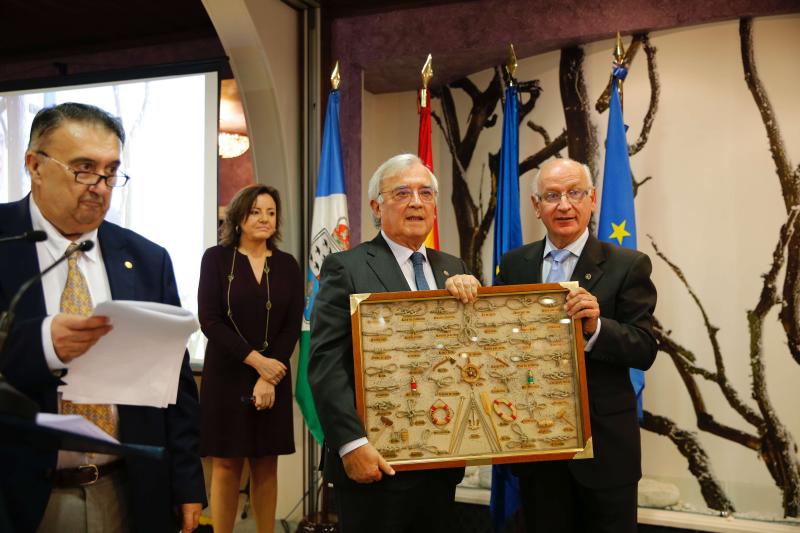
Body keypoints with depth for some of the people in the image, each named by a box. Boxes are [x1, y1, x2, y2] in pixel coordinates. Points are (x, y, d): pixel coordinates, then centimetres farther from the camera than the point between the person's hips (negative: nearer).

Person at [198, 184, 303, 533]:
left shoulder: (287, 265, 6)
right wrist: (256, 361, -13)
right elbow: (209, 320, -8)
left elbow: (293, 326, 1)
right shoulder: (216, 258, 0)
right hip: (226, 375, -2)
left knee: (266, 465, 7)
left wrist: (269, 377, -10)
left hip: (274, 376, 2)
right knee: (226, 465, 3)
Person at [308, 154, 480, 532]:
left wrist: (466, 291, -10)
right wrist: (352, 443, -20)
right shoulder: (346, 268, -6)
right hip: (375, 462, -5)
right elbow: (326, 362, -13)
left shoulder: (453, 269, 12)